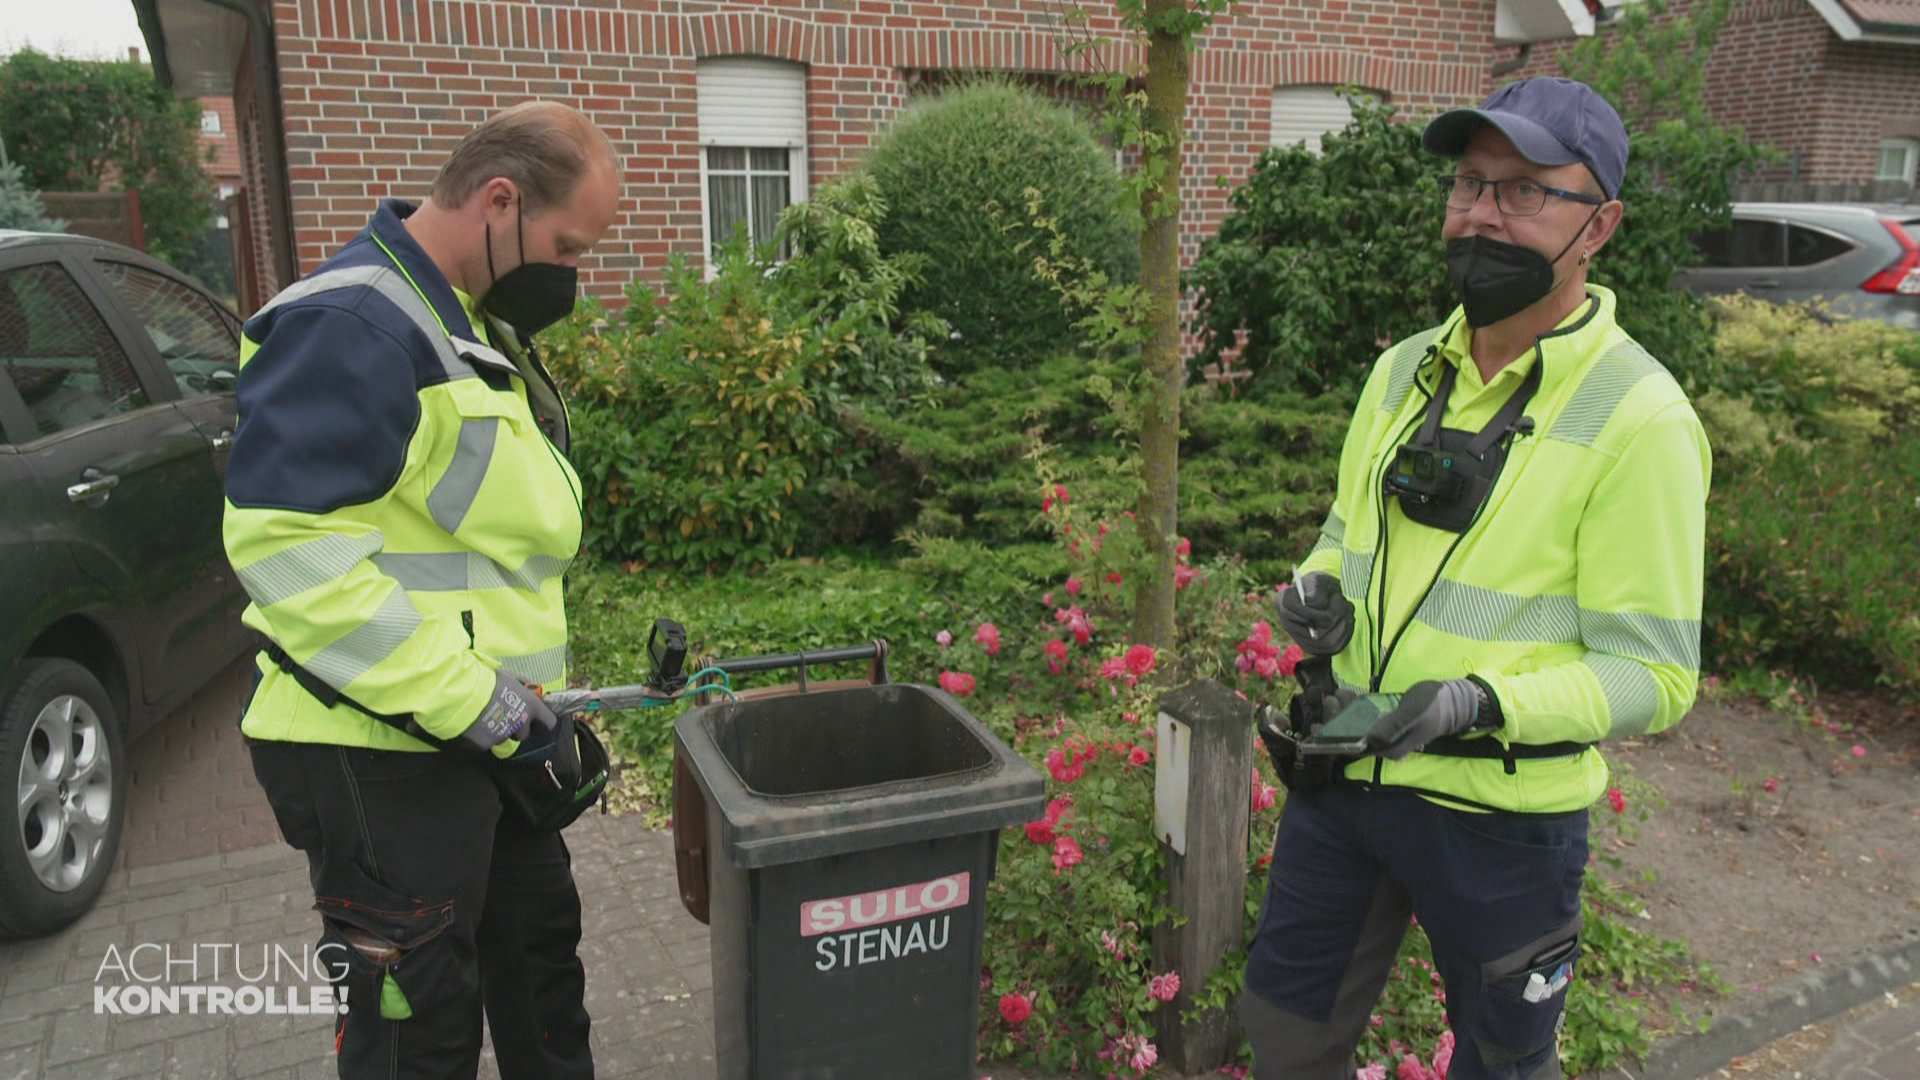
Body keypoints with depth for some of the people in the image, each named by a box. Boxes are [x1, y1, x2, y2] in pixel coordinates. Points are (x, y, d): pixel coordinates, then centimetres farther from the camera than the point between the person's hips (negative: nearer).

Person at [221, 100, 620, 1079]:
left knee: (538, 946, 23)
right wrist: (459, 695, -26)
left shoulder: (471, 320, 12)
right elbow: (285, 542, -28)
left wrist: (524, 682, 16)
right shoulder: (353, 327, -21)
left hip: (486, 730, 10)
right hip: (380, 755, -10)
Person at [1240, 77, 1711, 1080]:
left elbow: (1651, 674, -16)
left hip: (1501, 811, -5)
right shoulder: (1404, 370, 3)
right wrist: (1318, 594, -7)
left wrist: (1483, 703, -31)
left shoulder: (1638, 418, -16)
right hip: (1340, 772, 6)